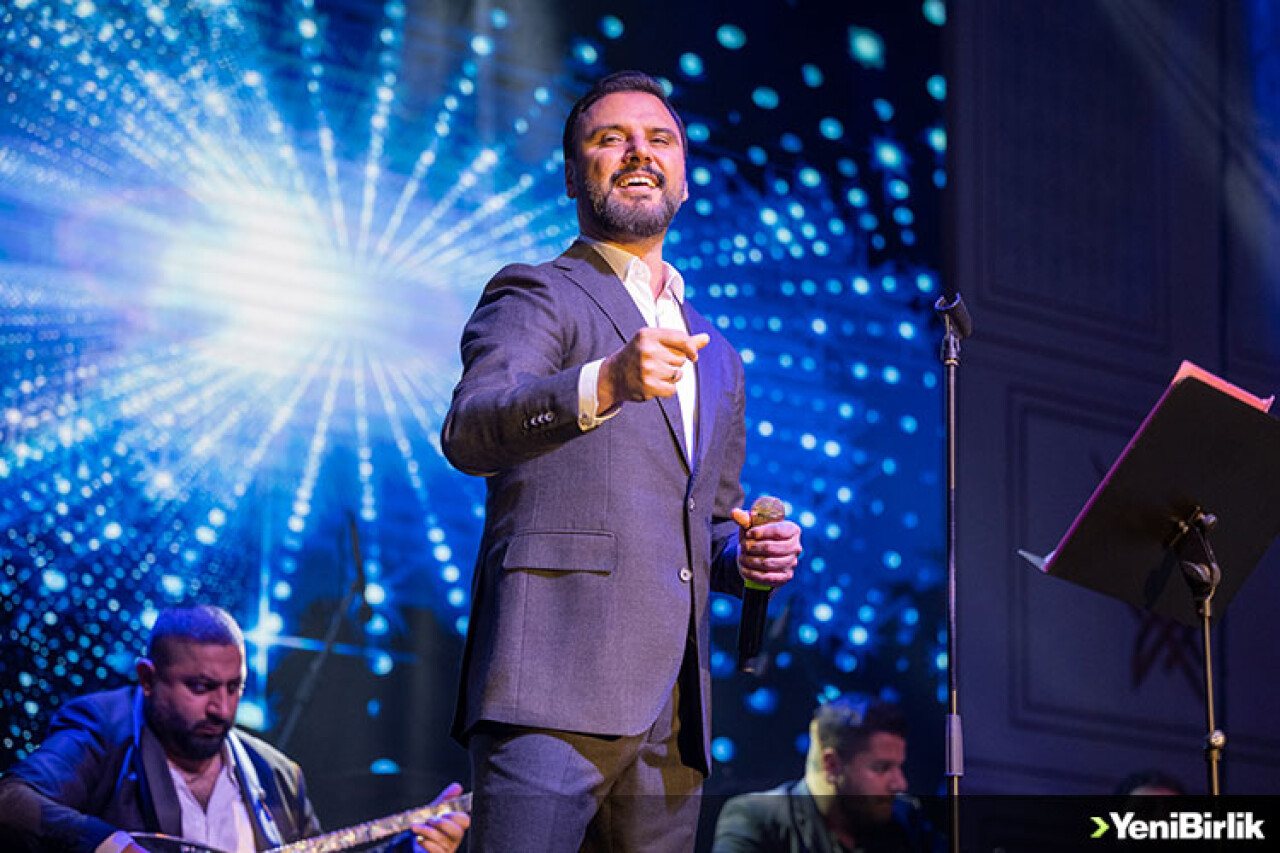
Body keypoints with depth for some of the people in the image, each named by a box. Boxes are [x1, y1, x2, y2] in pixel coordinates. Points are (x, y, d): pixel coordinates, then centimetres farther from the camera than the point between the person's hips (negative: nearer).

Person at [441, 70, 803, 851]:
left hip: (671, 721, 7)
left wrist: (746, 554, 9)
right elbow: (469, 434, -14)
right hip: (553, 696, -7)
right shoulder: (536, 296, 6)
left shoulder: (716, 359, 27)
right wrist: (605, 383, -32)